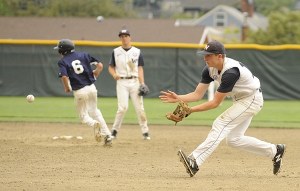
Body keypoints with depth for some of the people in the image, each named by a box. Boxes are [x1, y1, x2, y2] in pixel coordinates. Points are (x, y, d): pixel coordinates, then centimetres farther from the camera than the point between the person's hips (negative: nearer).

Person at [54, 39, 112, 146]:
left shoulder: (62, 61, -3)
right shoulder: (83, 55, 9)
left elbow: (64, 77, -19)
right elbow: (100, 65, 2)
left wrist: (67, 88, -1)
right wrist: (94, 76, 15)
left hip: (79, 92, -4)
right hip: (92, 88, 4)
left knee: (84, 116, 14)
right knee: (94, 111, 23)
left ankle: (94, 124, -21)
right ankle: (107, 135, 11)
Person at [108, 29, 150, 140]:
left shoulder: (137, 52, 7)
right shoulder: (116, 52, 8)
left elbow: (140, 68, 3)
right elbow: (111, 67, 11)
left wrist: (142, 84, -8)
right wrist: (114, 74, -12)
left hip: (135, 81, 1)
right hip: (122, 82, -1)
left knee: (139, 107, -2)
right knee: (123, 107, -13)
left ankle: (145, 132, 4)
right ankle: (114, 130, -2)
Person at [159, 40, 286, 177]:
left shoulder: (230, 72, -33)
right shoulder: (210, 69, -8)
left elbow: (215, 103, -30)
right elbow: (197, 94, -7)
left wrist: (190, 110, -35)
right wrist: (177, 98, -24)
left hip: (252, 100, -10)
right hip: (240, 100, 10)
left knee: (221, 124, -23)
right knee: (233, 139, 12)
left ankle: (195, 161, -34)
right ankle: (274, 151, 24)